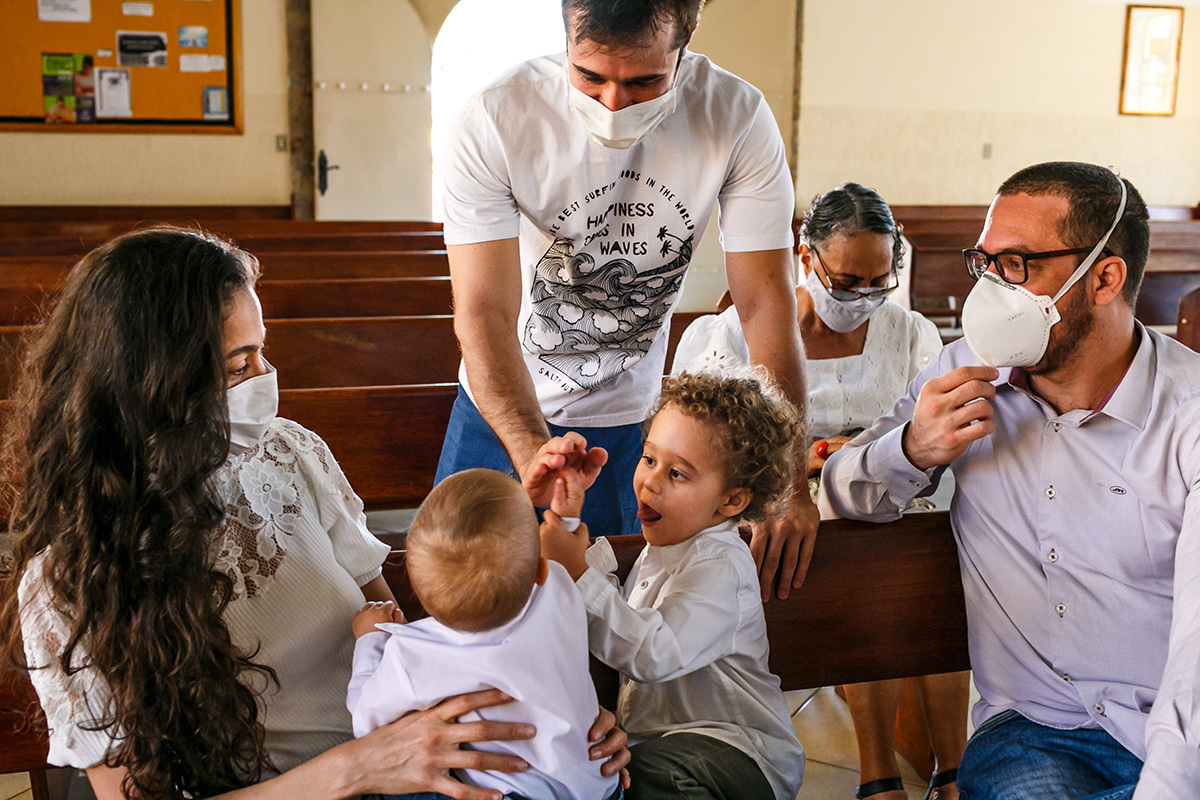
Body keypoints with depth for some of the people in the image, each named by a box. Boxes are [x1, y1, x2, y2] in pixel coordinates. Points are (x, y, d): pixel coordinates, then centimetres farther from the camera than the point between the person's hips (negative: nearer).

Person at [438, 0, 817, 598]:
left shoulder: (737, 118, -20)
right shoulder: (493, 123, -25)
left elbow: (765, 301, -18)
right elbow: (485, 312, -29)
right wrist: (533, 451, -46)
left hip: (631, 416, 1)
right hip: (503, 413, -1)